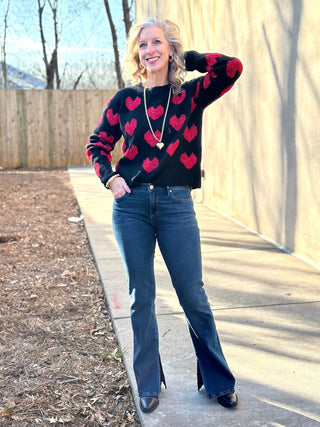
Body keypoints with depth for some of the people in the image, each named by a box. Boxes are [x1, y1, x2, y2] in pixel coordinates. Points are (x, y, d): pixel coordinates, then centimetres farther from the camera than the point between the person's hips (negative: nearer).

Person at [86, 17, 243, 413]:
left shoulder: (190, 94, 4)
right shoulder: (125, 99, 7)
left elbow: (232, 67, -10)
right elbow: (97, 142, 15)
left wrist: (187, 58, 1)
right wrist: (109, 177, -2)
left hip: (176, 205, -1)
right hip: (131, 205, 1)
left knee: (192, 294, 4)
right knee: (141, 297, 7)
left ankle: (218, 381, 20)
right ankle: (148, 385, 22)